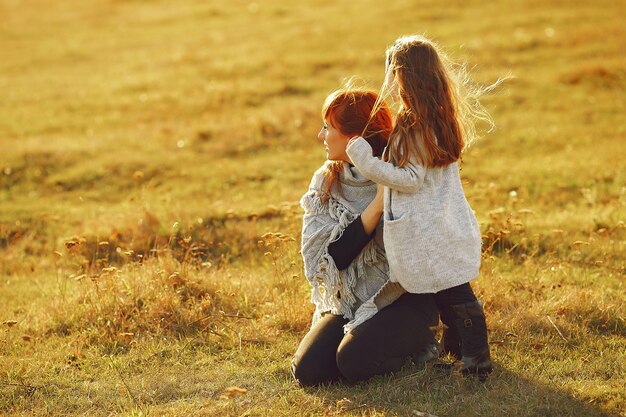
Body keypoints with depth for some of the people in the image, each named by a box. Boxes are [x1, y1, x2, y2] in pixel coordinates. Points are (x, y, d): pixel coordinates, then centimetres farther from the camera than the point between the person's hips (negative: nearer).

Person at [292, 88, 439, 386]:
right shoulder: (325, 185, 1)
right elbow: (335, 257, -11)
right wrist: (377, 204, -21)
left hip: (405, 298, -4)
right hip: (348, 302, 4)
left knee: (354, 360, -28)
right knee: (307, 369, -18)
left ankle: (418, 341, 1)